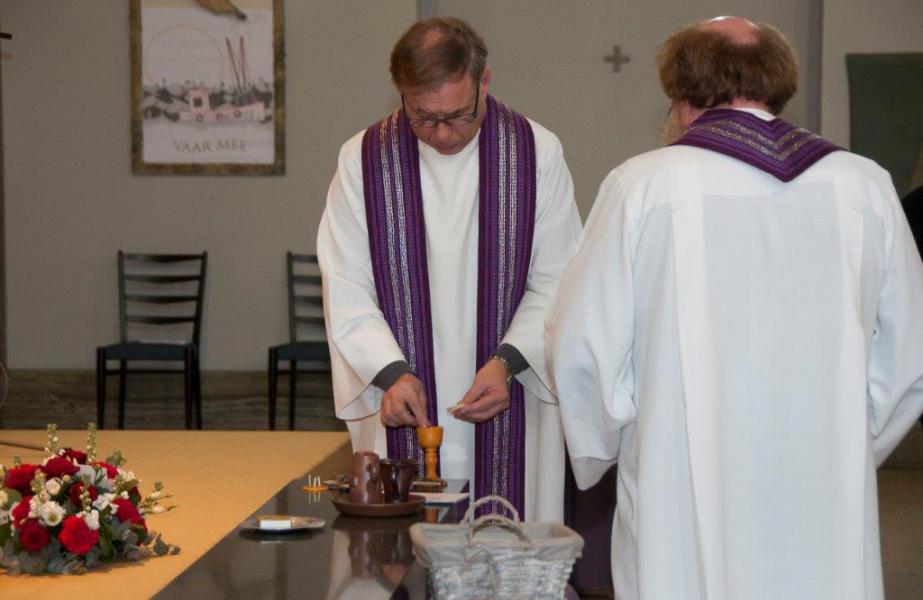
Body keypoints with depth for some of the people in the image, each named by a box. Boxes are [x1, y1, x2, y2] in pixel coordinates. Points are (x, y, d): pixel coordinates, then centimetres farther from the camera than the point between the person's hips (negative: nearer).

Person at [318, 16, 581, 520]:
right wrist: (391, 372, -16)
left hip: (510, 409, 0)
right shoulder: (363, 160, 1)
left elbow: (556, 282, 0)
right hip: (402, 417, 0)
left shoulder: (537, 153, 0)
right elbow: (346, 291, -1)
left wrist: (507, 360, -15)